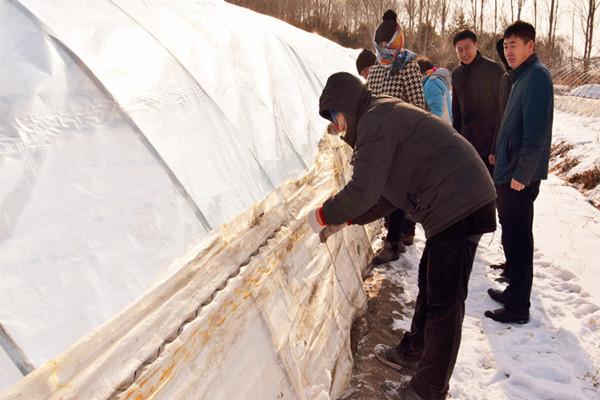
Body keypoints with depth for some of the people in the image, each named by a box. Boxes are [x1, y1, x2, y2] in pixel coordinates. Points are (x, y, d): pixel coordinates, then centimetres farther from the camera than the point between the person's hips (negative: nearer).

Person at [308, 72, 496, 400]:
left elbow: (363, 190, -19)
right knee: (429, 281, 22)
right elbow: (388, 193, 21)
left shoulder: (375, 119, -10)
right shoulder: (387, 118, 22)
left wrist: (324, 216, -4)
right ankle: (413, 352, 40)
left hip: (458, 205, -11)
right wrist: (345, 219, 15)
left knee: (444, 300, -1)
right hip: (459, 201, 11)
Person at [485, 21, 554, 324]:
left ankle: (518, 307, 8)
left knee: (517, 239, -3)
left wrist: (521, 174, -21)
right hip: (508, 173, 10)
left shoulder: (537, 76, -14)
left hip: (520, 177, -10)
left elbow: (536, 132, -22)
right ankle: (514, 291, 31)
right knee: (512, 236, 18)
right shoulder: (522, 76, 16)